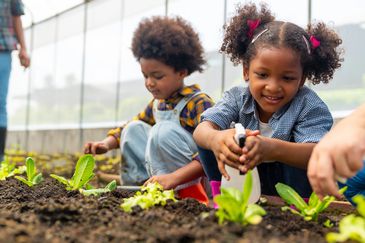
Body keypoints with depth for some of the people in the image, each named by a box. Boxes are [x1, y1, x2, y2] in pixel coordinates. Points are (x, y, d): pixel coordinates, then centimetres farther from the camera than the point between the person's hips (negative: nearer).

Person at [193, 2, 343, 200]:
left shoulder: (308, 106, -22)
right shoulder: (237, 98, -13)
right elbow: (201, 130, -28)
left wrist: (273, 149, -59)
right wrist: (215, 139, -56)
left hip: (291, 187, -2)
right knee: (208, 137, -15)